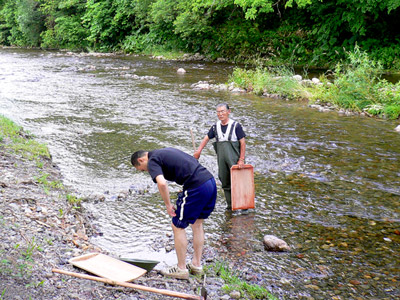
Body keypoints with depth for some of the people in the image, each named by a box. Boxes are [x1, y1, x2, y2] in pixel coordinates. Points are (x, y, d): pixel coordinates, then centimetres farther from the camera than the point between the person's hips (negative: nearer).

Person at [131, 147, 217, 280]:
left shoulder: (152, 162, -1)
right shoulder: (165, 151, 26)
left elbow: (162, 183, -21)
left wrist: (168, 205, -7)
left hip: (196, 187, -9)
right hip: (211, 181, 9)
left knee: (178, 226, 7)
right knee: (197, 223, 22)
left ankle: (181, 269, 16)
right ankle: (196, 265, 31)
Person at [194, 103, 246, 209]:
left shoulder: (236, 126, -3)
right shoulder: (215, 127, 10)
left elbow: (243, 143, -4)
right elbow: (206, 138, 19)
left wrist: (241, 159, -9)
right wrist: (198, 151, 7)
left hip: (234, 159, -4)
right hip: (221, 159, 4)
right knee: (225, 183, 8)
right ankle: (230, 204, 18)